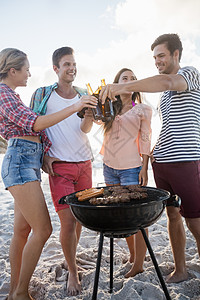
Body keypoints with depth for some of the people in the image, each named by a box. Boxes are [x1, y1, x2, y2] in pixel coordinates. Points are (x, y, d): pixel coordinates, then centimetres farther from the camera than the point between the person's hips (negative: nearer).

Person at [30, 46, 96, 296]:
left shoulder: (83, 95, 10)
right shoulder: (43, 94, 1)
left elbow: (85, 130, 1)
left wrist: (88, 117, -21)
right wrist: (43, 155, -6)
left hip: (84, 162, 4)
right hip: (59, 165, -4)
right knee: (68, 221, -7)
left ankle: (69, 258, 35)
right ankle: (73, 272, 14)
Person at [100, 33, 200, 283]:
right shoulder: (165, 91, 23)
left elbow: (167, 81, -26)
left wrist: (124, 86, -33)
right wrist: (151, 153, 14)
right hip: (161, 161, 8)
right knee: (173, 216, 11)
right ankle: (180, 269, 23)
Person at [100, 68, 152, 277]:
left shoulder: (142, 109, 3)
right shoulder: (109, 108, 12)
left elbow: (145, 140, 0)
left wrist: (144, 168, -7)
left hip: (131, 168, -4)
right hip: (109, 167, 4)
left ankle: (138, 264, 10)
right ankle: (132, 255, 28)